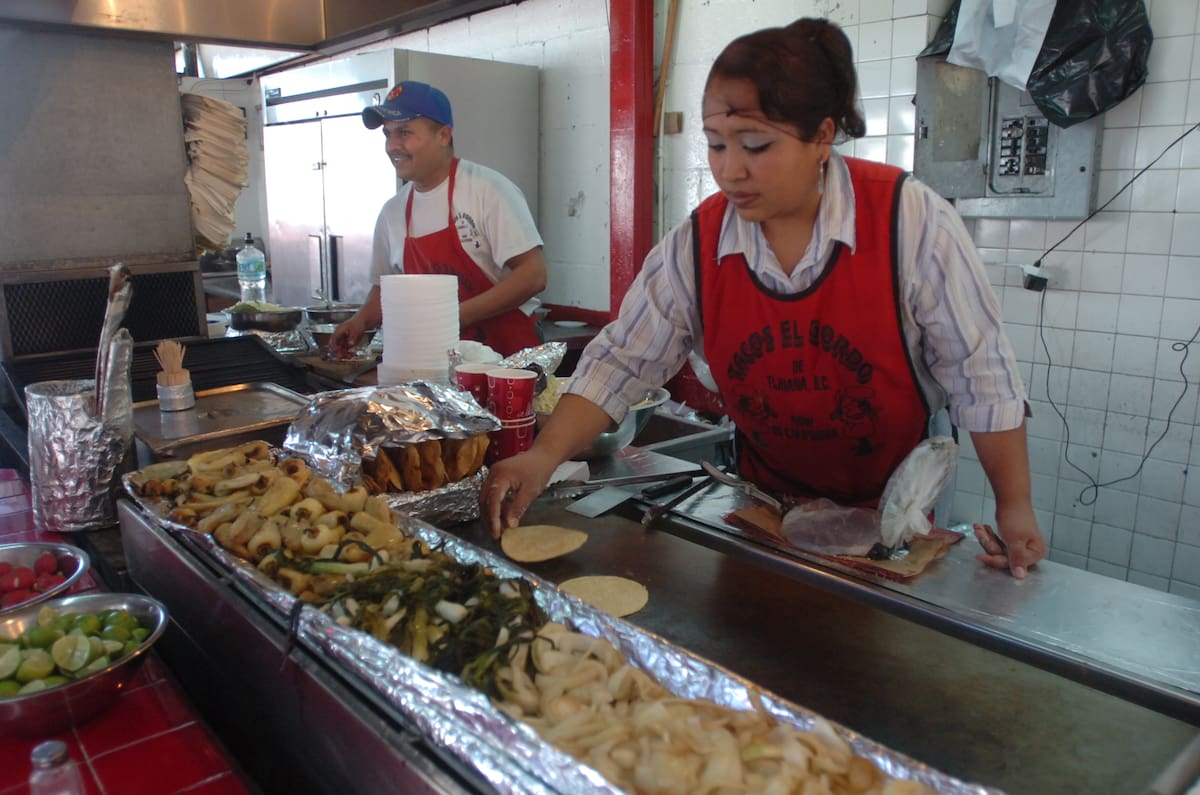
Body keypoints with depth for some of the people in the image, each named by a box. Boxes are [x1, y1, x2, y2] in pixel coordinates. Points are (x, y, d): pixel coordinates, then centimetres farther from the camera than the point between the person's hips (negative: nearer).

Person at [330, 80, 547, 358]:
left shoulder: (488, 189, -7)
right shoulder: (392, 212, 11)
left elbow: (533, 275, -13)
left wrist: (457, 316, -17)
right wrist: (361, 320, 4)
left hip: (508, 352, -6)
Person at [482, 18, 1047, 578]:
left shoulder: (909, 218, -20)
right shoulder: (696, 243, -12)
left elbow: (979, 371, -14)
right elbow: (622, 362, -9)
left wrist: (1014, 507, -14)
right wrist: (545, 455, -22)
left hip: (892, 509, -2)